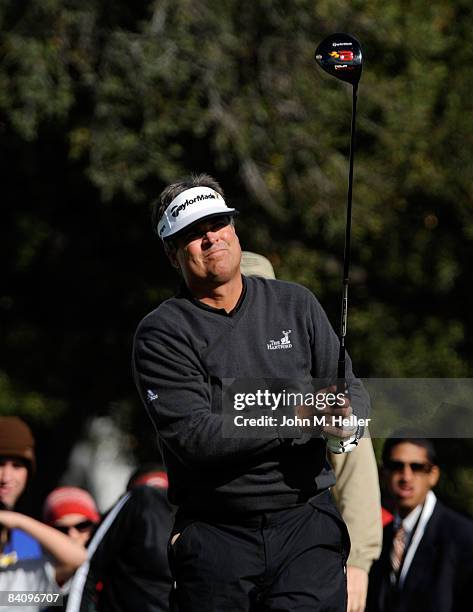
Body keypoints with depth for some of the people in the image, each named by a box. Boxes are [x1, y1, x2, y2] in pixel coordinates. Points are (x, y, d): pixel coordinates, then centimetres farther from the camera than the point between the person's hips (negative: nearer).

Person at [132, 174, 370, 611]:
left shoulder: (295, 305, 11)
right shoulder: (162, 333, -1)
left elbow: (353, 391, 9)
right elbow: (191, 437, -12)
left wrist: (344, 422, -16)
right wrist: (294, 418, -19)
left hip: (306, 524, 1)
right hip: (215, 537, -1)